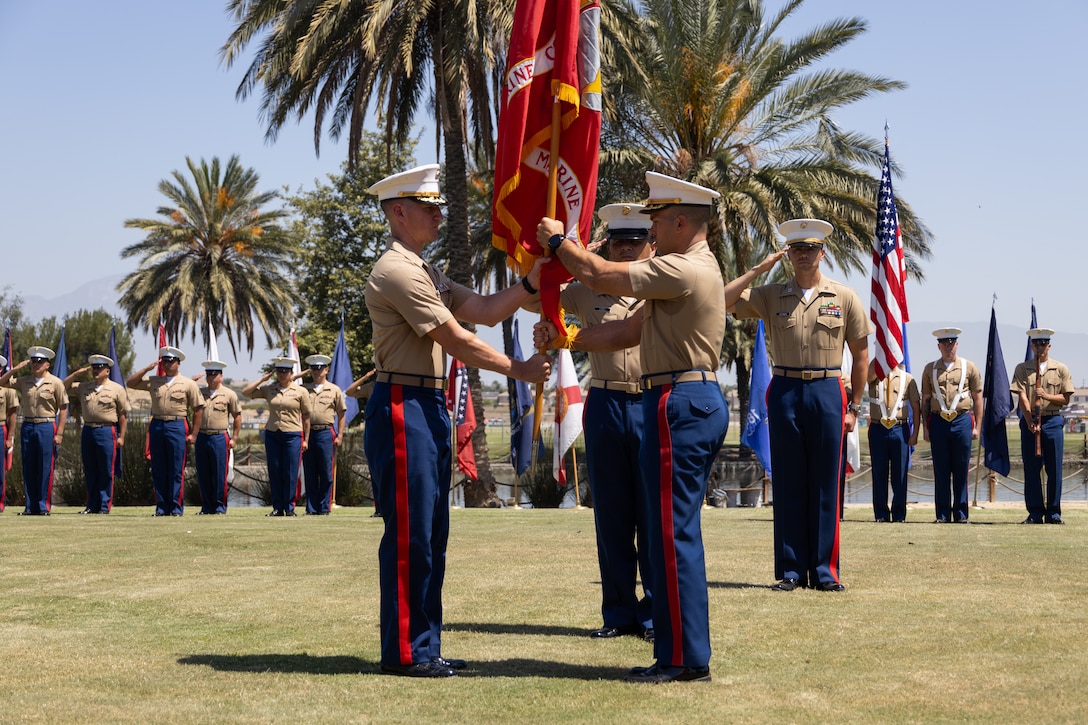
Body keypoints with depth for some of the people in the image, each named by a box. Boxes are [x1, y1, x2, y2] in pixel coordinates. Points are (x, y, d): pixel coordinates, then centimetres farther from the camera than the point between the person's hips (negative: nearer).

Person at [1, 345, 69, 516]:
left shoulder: (55, 383, -2)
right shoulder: (23, 381, 9)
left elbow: (63, 409, -3)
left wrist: (59, 433, -10)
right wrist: (16, 368, -1)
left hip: (47, 427, -4)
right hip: (27, 427, 4)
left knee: (45, 469, -3)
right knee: (28, 469, 6)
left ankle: (44, 507, 2)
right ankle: (31, 507, 12)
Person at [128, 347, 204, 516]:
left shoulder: (188, 384, 3)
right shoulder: (153, 381, 13)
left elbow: (198, 410, 1)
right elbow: (130, 383, 11)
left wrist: (193, 434, -5)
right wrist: (148, 368, 4)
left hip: (177, 427, -4)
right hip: (157, 426, 4)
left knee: (176, 471, -3)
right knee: (158, 471, 5)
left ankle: (177, 508, 1)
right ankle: (162, 507, 11)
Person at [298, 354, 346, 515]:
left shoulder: (334, 390, 8)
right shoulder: (303, 389, 13)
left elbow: (341, 414, 7)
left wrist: (339, 436, -1)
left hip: (326, 433, -2)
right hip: (307, 433, 2)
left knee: (326, 474, -1)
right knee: (310, 474, 4)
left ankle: (324, 508, 5)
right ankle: (311, 508, 8)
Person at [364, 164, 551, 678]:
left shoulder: (424, 273, 20)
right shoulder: (397, 271, -13)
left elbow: (484, 310, 13)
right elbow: (457, 341, -15)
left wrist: (533, 282, 1)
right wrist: (517, 370, -9)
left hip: (429, 407, 11)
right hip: (403, 408, -11)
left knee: (430, 534, 12)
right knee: (409, 533, -6)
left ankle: (424, 646, 19)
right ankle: (403, 651, 0)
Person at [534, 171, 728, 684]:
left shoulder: (683, 270, -15)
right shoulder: (694, 271, 20)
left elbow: (598, 275, -12)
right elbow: (629, 331, 17)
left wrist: (557, 240, 5)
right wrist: (565, 338, 9)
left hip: (679, 405, -11)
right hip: (701, 403, 11)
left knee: (672, 534, -7)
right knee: (678, 533, 14)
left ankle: (683, 659, -3)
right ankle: (685, 653, 19)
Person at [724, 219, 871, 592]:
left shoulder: (844, 297, 4)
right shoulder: (771, 295, 6)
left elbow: (860, 354, 8)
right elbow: (723, 302, -5)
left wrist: (853, 407, 4)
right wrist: (759, 268, -4)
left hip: (828, 393, -1)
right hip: (785, 392, 1)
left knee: (825, 485, 2)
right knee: (788, 484, 3)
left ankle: (825, 570, 9)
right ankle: (791, 570, 9)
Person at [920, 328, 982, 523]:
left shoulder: (969, 367, 7)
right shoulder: (930, 369, 10)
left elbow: (977, 399, 7)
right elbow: (925, 400, 11)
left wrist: (977, 427, 2)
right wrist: (925, 427, 5)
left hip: (962, 420, -1)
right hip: (938, 421, 1)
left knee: (961, 471, 2)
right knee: (941, 471, 2)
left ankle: (960, 514, 8)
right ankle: (942, 514, 7)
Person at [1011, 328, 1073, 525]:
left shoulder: (1061, 369, 7)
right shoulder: (1022, 369, 5)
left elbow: (1065, 399, 5)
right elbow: (1022, 398, -4)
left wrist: (1047, 396, -14)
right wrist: (1030, 422, -15)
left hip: (1053, 422, 0)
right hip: (1029, 422, 0)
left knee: (1054, 469, 1)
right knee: (1031, 469, 0)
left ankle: (1053, 512, 7)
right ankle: (1035, 512, 5)